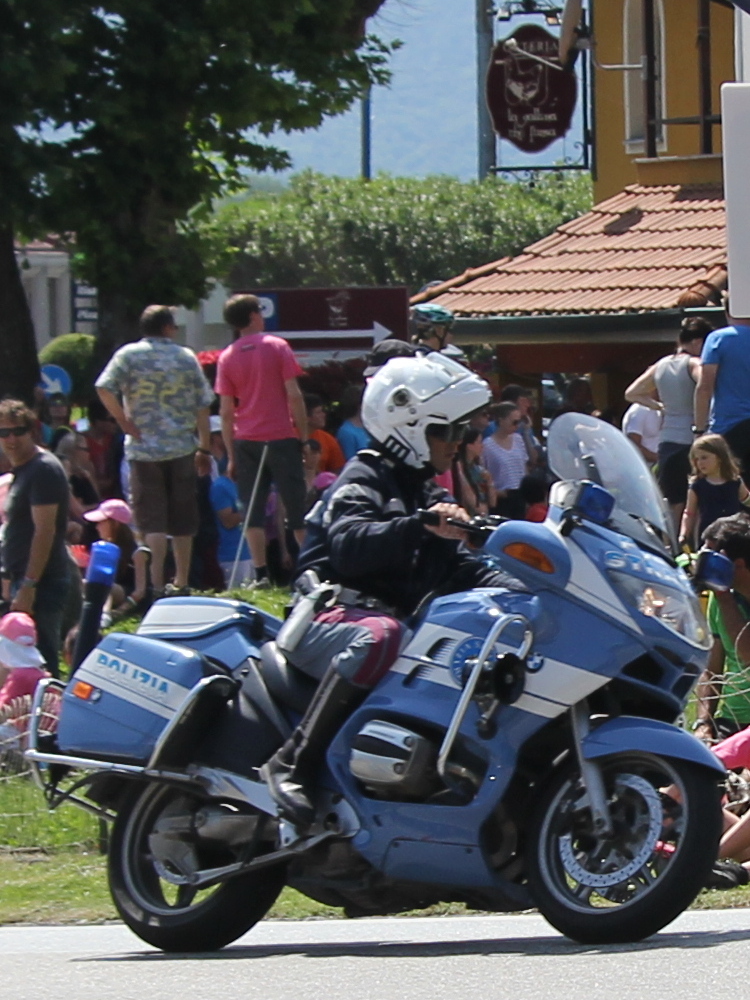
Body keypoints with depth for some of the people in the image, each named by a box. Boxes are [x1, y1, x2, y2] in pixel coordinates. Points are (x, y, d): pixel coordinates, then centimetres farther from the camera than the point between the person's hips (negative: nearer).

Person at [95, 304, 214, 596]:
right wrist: (204, 449, 11)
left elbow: (104, 388, -16)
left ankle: (156, 585, -13)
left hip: (143, 449, -1)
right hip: (181, 448, 1)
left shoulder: (129, 355, -2)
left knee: (151, 520, -2)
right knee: (182, 522, 11)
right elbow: (203, 406, 4)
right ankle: (181, 584, 17)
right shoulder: (186, 357, 3)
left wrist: (124, 421, -6)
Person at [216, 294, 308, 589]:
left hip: (246, 441, 2)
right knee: (297, 509, 3)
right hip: (282, 437, -2)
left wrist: (231, 456, 8)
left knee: (253, 513, 2)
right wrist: (304, 435, 1)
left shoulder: (227, 358, 5)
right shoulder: (277, 347, -1)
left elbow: (226, 412, 4)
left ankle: (261, 574, -5)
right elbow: (294, 396, -6)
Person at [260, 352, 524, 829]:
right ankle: (292, 764, -40)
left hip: (410, 621, 8)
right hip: (333, 617, -8)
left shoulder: (432, 498, 24)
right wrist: (420, 526, -38)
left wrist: (524, 590, -1)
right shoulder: (365, 478, -4)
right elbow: (348, 545, -24)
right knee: (379, 638, -41)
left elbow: (462, 569, 17)